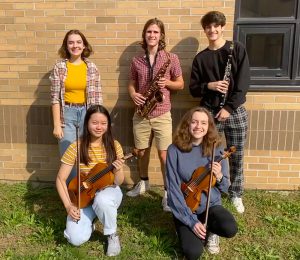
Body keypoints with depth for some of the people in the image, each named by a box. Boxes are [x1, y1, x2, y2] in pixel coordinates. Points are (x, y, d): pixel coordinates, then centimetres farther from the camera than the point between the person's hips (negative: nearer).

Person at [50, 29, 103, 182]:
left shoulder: (91, 67, 0)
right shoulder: (59, 67, -4)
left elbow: (97, 96, 1)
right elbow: (55, 98, -5)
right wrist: (57, 124, -9)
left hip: (87, 112, 2)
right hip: (67, 113, -1)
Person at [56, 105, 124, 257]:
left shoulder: (114, 146, -12)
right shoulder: (76, 147, -15)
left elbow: (119, 183, -9)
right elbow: (60, 179, -8)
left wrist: (118, 171, -31)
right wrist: (68, 205, -17)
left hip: (108, 192, 0)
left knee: (102, 200, -38)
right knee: (76, 239, -19)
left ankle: (112, 235, -7)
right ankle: (90, 218, 17)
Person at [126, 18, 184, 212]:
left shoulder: (171, 58, -2)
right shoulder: (137, 61, 5)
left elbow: (180, 84, 4)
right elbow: (131, 84, 15)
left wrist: (167, 82, -16)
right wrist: (133, 94, -7)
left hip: (162, 115, -3)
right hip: (141, 114, 3)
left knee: (164, 155, -3)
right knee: (142, 152, 15)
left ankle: (168, 193, 10)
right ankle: (143, 183, 38)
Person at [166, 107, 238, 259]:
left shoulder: (216, 149, -6)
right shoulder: (175, 150, -13)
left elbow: (225, 188, 2)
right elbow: (173, 189, -14)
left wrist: (219, 176, -22)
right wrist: (192, 221, -19)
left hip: (211, 205, 2)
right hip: (185, 209, -2)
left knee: (230, 229, -28)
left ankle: (210, 231, 8)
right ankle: (187, 229, 14)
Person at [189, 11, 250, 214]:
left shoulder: (237, 49, 0)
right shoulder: (201, 58, 6)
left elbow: (243, 83, -6)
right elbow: (193, 89, 5)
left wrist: (229, 107, -13)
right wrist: (209, 85, -15)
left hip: (235, 111, -1)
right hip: (210, 112, 1)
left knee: (237, 157, 8)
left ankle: (236, 195, 26)